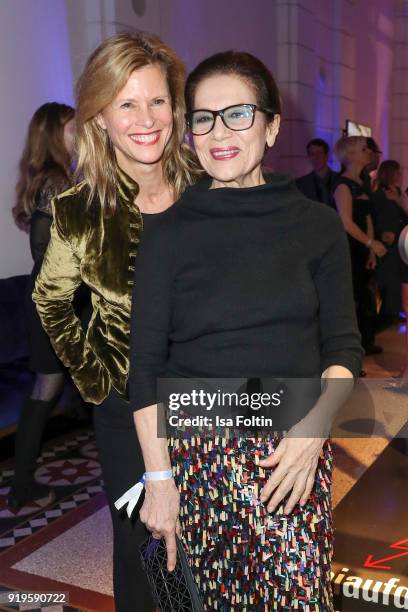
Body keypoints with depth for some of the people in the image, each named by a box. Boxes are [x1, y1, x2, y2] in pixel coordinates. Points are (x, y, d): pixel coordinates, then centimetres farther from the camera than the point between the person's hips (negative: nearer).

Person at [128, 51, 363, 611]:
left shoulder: (317, 225, 4)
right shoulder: (169, 233, 0)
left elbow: (342, 345, 5)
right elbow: (146, 366, -1)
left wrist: (313, 428, -11)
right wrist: (158, 477, -5)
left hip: (297, 447, 2)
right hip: (198, 450, -1)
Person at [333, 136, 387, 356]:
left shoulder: (362, 184, 14)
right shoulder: (344, 184, -12)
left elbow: (367, 219, 12)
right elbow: (346, 222, -19)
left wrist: (371, 251, 7)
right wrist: (372, 243, -15)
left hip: (362, 249, 8)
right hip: (347, 249, -8)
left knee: (363, 297, 15)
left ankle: (366, 343, 28)